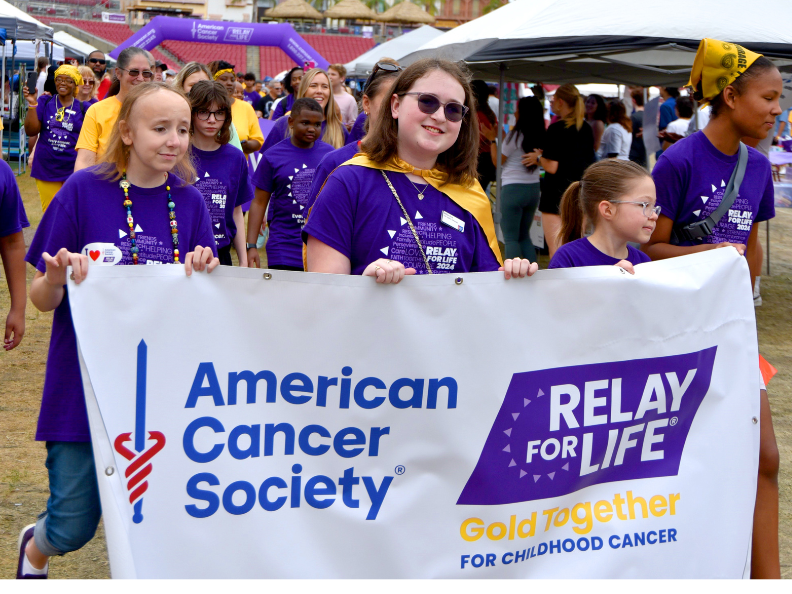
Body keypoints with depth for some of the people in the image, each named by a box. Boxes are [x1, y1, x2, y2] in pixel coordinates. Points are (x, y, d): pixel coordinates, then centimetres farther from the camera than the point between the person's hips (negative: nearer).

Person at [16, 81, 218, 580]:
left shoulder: (189, 203, 2)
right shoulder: (84, 191, -8)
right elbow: (43, 299, -5)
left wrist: (202, 276, -14)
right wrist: (57, 279, -26)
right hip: (85, 385, -3)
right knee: (73, 525, 2)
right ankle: (35, 549, 37)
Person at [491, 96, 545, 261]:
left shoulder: (516, 134, -13)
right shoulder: (541, 136, 3)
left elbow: (498, 161, -6)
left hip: (513, 189, -7)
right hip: (534, 188, 7)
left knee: (511, 238, -1)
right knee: (524, 236, 17)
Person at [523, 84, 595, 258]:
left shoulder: (557, 129, -13)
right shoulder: (586, 129, 7)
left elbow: (552, 167, -17)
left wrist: (538, 158, 5)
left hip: (558, 193, -7)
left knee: (556, 251, -3)